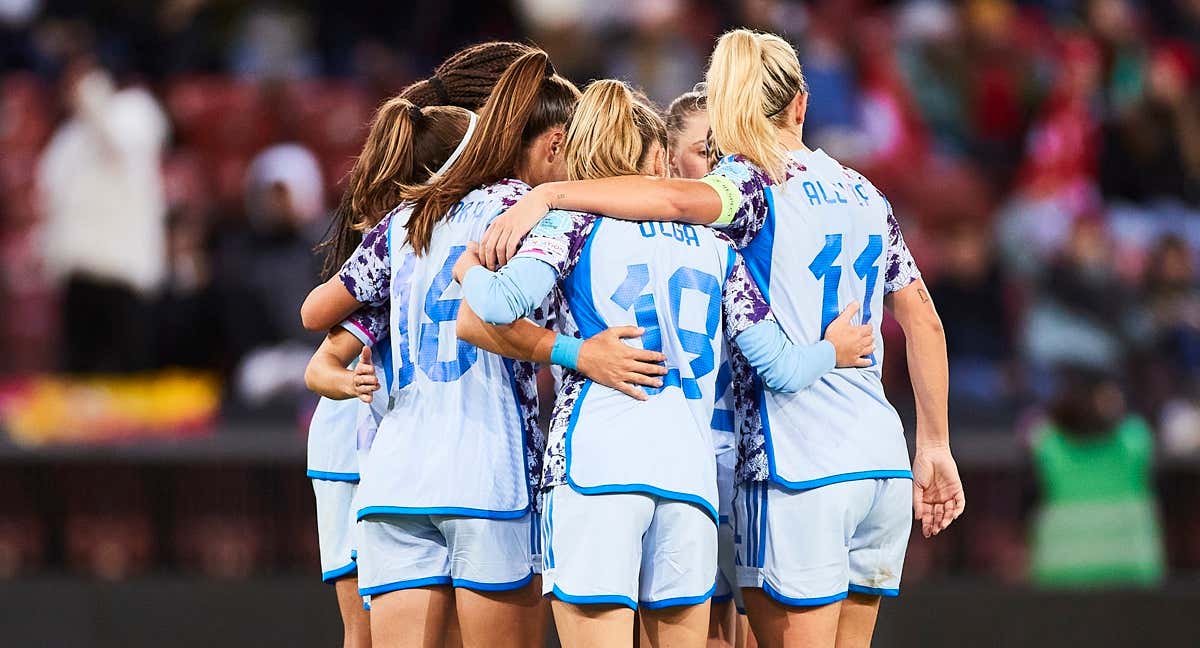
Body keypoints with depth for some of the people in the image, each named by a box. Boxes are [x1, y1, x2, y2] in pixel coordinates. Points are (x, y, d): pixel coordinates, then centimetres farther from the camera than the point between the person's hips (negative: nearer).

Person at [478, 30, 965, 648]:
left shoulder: (754, 181, -4)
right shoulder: (864, 193, 16)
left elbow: (679, 198, -27)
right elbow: (925, 322, 18)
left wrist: (546, 195, -29)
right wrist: (935, 448, 23)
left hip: (795, 465, -6)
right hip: (883, 461, 6)